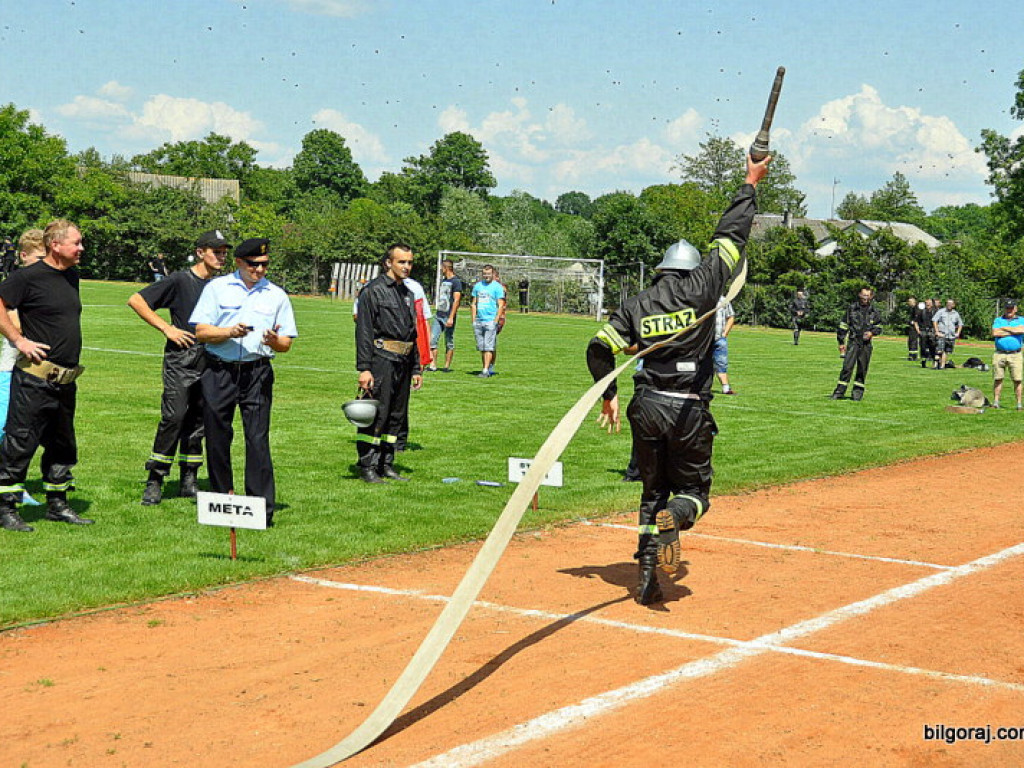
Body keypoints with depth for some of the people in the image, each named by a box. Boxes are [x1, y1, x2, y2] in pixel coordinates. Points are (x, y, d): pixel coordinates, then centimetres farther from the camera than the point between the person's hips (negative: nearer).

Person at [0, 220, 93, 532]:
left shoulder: (71, 277, 13)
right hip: (34, 379, -8)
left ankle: (57, 505, 26)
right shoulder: (28, 277, -11)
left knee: (63, 445, 15)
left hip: (66, 380, 8)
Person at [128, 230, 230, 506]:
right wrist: (166, 328, -7)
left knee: (198, 420, 8)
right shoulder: (180, 281, -3)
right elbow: (136, 300, -2)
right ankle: (155, 480, -7)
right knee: (174, 417, -13)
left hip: (211, 361, 5)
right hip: (180, 359, -5)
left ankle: (189, 480, 16)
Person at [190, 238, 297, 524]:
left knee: (258, 438, -9)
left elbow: (287, 343, 10)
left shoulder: (277, 295, 12)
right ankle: (222, 497, 20)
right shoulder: (216, 288, 8)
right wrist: (230, 332, -16)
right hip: (218, 371, 1)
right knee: (216, 436, 5)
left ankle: (263, 506, -9)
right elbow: (201, 332, 1)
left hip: (257, 373, 0)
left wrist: (274, 341, -13)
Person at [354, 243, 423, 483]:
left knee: (396, 416, 10)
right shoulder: (374, 290, -6)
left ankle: (386, 465, 17)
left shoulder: (408, 293, 19)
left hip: (404, 363, 8)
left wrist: (416, 369, 20)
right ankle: (368, 467, -4)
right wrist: (364, 368, -17)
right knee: (377, 414, -9)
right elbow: (363, 331, -11)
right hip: (382, 358, -8)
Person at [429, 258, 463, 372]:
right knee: (432, 340, -2)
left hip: (448, 317, -8)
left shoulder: (456, 281, -9)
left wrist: (451, 317, -20)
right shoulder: (443, 280, 18)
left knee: (449, 343, 2)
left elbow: (456, 300, -15)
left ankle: (447, 366, 9)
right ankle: (433, 365, 0)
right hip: (438, 316, 8)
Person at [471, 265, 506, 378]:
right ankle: (486, 368, 13)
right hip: (479, 321, 6)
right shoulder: (478, 286, 15)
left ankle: (486, 370, -11)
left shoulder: (497, 287, -1)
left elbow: (501, 305, -5)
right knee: (481, 347, 6)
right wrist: (473, 320, 11)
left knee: (488, 347, -10)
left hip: (491, 321, -5)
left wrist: (496, 320, -13)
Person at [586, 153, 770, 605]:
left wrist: (609, 395, 12)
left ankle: (647, 578, 5)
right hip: (690, 412, -3)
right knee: (693, 490, 13)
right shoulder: (701, 288, -2)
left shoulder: (637, 305, 5)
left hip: (646, 409, 3)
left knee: (653, 492, 16)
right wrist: (750, 185, 13)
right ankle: (674, 517, -24)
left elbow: (599, 348, 0)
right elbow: (730, 237, 3)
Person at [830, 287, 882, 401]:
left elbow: (879, 327, 16)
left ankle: (858, 392, 15)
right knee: (847, 367, -9)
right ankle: (839, 391, -5)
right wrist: (841, 342, 3)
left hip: (866, 344, 2)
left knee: (862, 369, 5)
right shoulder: (851, 308, 2)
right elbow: (843, 325, 6)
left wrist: (871, 333, -6)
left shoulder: (874, 311, 6)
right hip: (853, 341, -2)